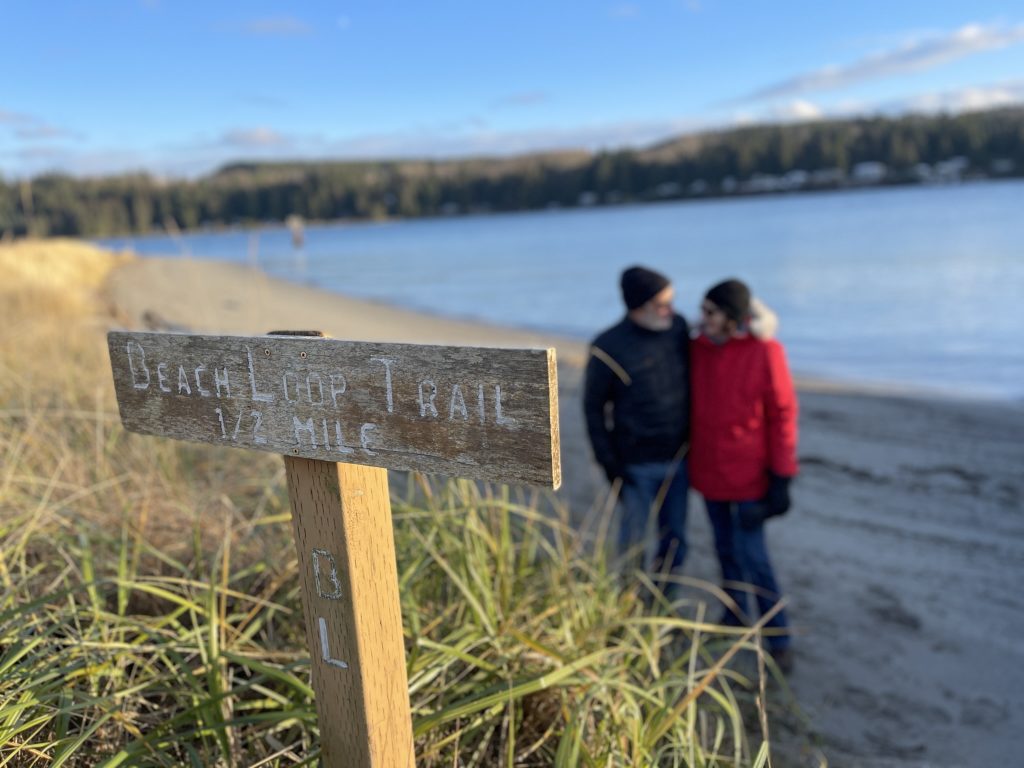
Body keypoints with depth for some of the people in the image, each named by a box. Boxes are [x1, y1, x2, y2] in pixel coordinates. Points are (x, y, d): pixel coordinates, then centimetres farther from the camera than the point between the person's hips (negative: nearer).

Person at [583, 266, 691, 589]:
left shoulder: (678, 326, -5)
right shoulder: (608, 347, -18)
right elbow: (594, 408, -9)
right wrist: (609, 465, -10)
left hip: (679, 457, 4)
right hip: (637, 464, -4)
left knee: (673, 539, 14)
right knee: (634, 538, 10)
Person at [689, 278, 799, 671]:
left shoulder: (765, 351, -16)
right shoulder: (697, 349, -3)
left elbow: (782, 414, -12)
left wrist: (782, 477, -13)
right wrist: (685, 461, 10)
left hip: (749, 473, -5)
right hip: (708, 469, 5)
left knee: (751, 555, -3)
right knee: (726, 546, 16)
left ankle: (778, 638, 14)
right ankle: (734, 614, 35)